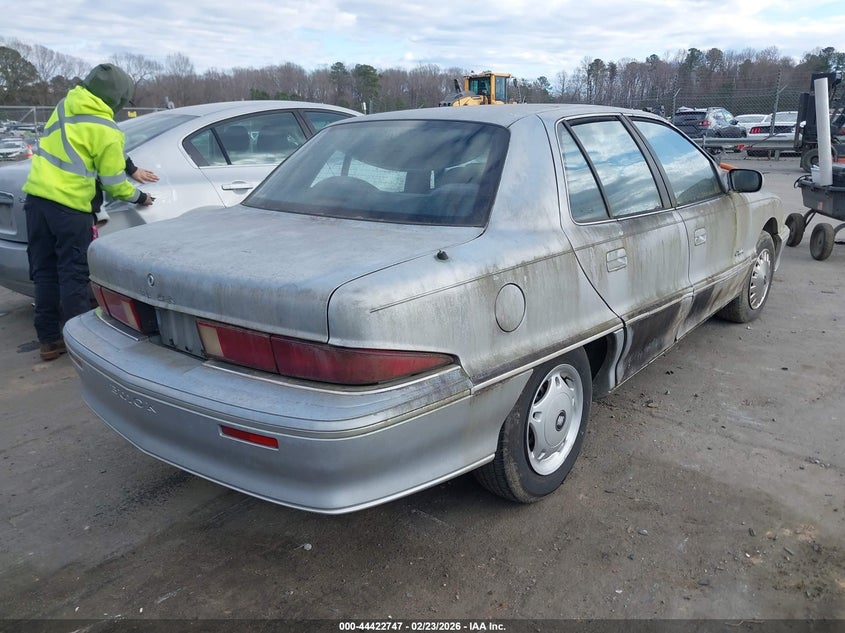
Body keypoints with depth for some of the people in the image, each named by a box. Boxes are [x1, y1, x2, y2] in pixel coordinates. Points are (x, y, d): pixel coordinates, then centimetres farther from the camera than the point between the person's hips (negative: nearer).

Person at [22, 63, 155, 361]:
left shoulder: (65, 105, 11)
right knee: (73, 275, 1)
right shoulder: (106, 131, -11)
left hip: (36, 196, 7)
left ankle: (49, 340, 17)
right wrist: (139, 196, 12)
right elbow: (113, 183, -5)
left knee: (44, 271, 11)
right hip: (69, 205, -7)